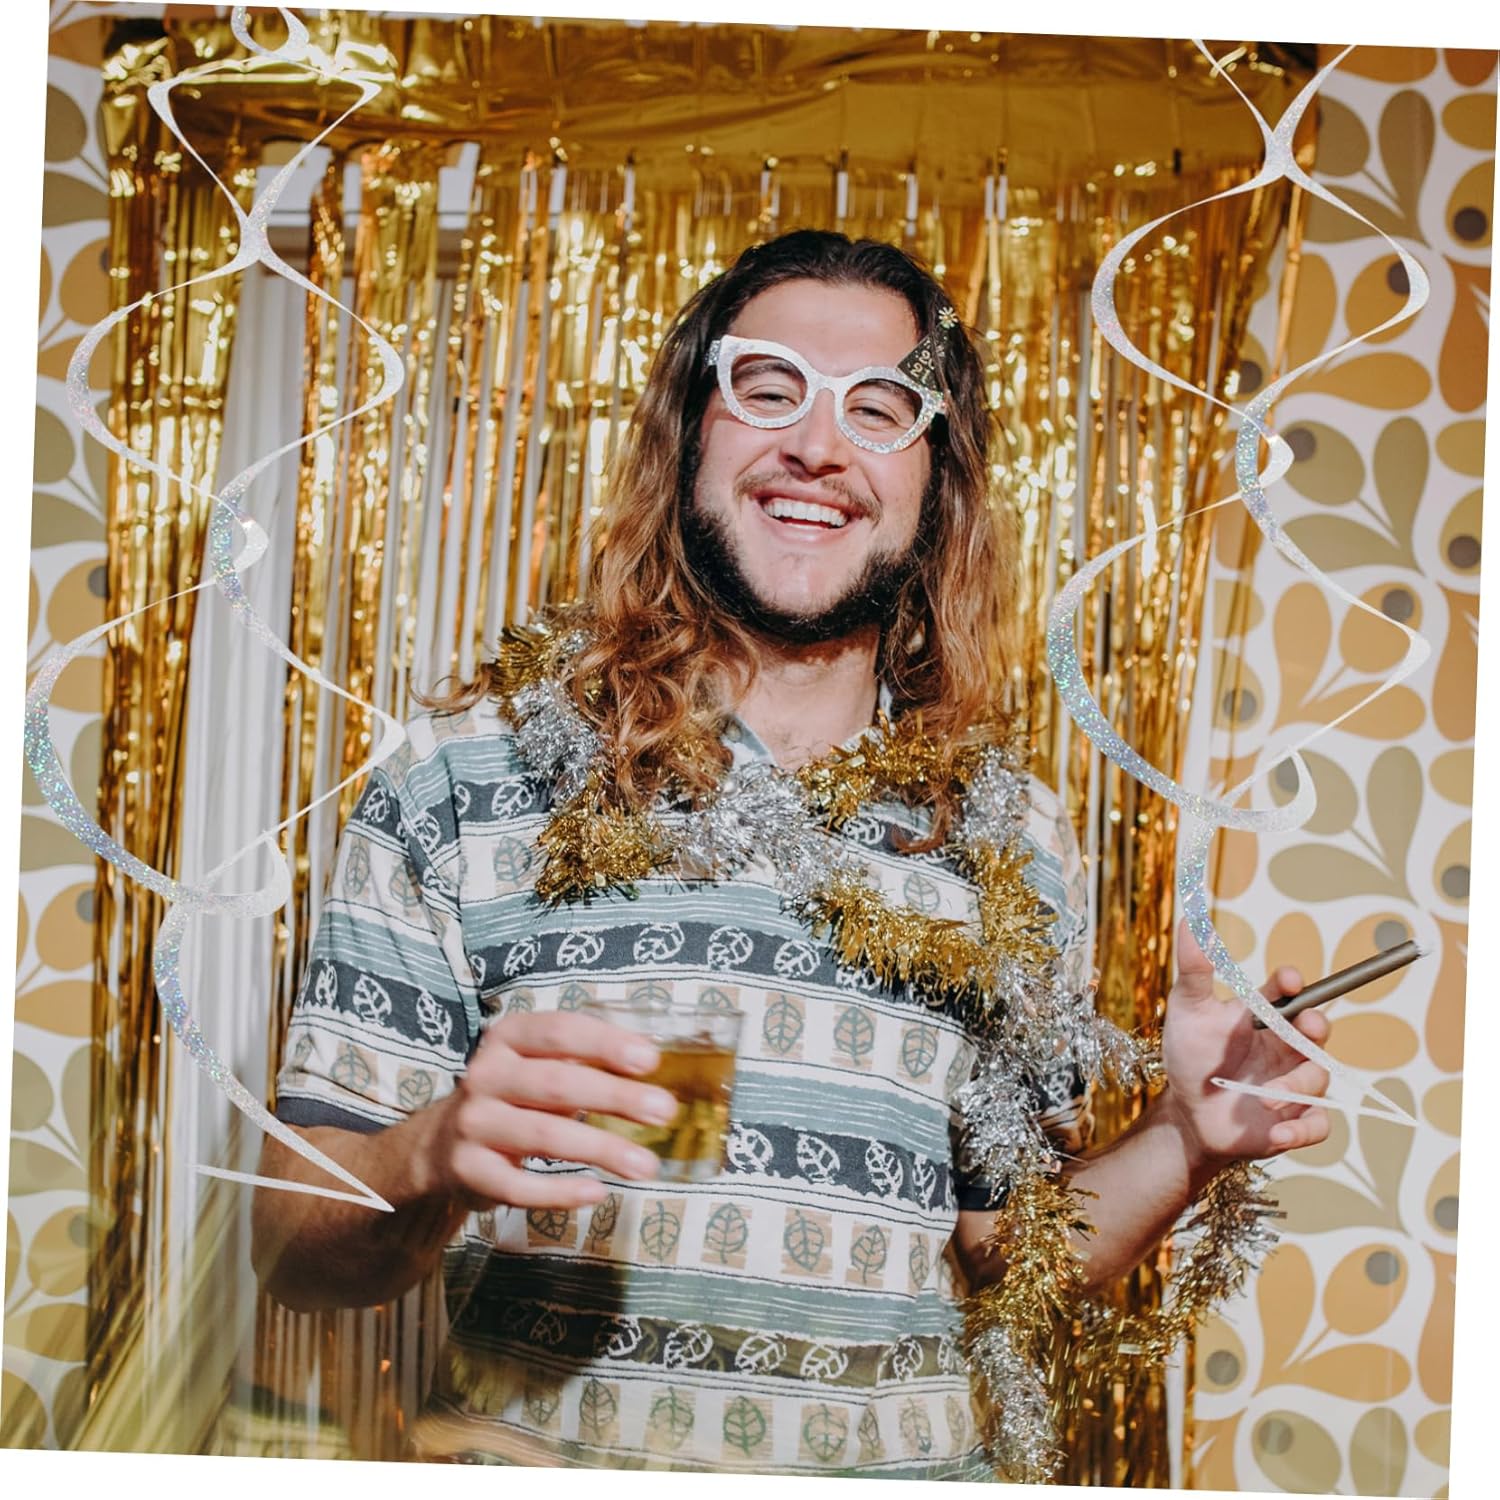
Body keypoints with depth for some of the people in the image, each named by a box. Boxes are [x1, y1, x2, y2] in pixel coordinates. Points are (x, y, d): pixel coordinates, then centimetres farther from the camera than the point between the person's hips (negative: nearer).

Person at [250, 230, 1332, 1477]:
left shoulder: (1017, 839, 7)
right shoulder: (464, 775, -2)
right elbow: (292, 1238, -2)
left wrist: (1185, 1144, -2)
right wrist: (435, 1161, -21)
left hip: (907, 1461, 1)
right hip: (540, 1453, -1)